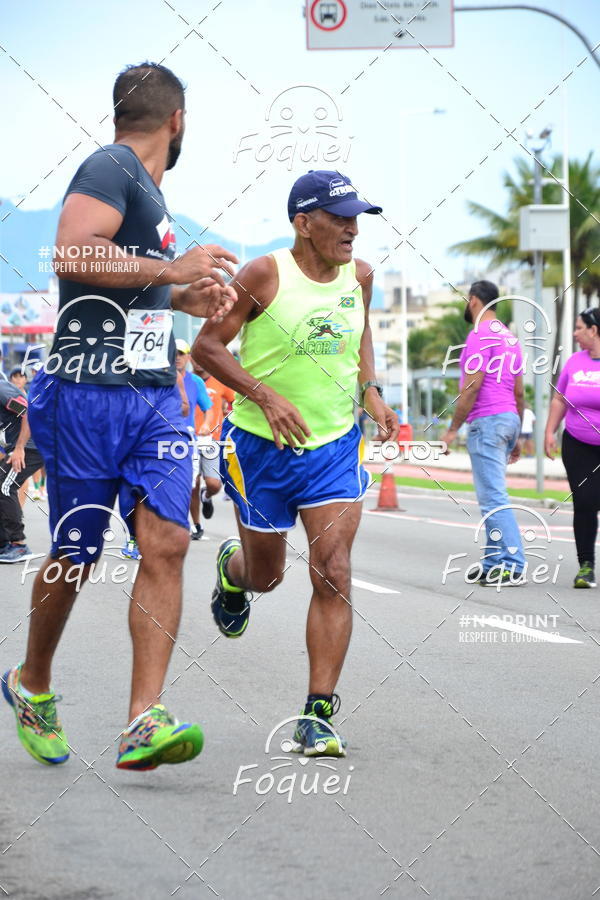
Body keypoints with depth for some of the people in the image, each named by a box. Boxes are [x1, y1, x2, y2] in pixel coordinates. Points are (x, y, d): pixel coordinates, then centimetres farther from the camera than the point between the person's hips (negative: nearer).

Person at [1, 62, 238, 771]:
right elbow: (73, 256, -24)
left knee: (166, 543, -9)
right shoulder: (110, 167, -7)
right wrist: (172, 270, -17)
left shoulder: (145, 186, 22)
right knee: (74, 558, 4)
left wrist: (186, 298, 29)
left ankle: (143, 724, -15)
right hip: (90, 395, -8)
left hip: (155, 398, 8)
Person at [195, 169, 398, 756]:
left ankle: (317, 715, -8)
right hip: (261, 444, -3)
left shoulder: (359, 277, 1)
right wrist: (266, 396, -23)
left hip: (336, 445, 3)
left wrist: (370, 390, 6)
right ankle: (230, 569, 53)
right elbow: (206, 346, -12)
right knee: (265, 575, 13)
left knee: (333, 575, -11)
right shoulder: (265, 274, -15)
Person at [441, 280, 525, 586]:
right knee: (493, 495, 14)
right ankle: (494, 563, 16)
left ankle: (514, 566, -16)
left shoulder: (481, 334, -10)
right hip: (509, 419, 10)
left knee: (493, 497, -11)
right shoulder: (508, 336, 18)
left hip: (487, 422, -10)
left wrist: (452, 429, -12)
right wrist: (516, 437, 24)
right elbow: (519, 392, 20)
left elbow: (471, 388, -17)